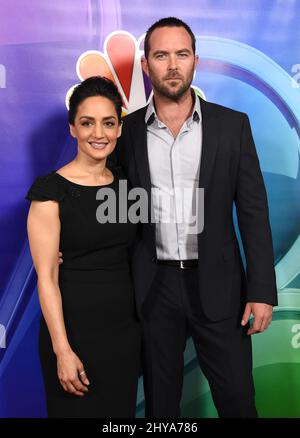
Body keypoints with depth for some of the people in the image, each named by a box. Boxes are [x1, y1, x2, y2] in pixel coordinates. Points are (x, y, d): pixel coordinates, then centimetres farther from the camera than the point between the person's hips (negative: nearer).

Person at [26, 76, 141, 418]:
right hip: (76, 326, -5)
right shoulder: (51, 191, -11)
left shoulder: (124, 183, 5)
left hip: (126, 325, 5)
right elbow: (46, 277, -13)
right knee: (78, 410, 11)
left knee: (121, 410, 18)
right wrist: (62, 350, -16)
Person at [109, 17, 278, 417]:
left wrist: (262, 291, -7)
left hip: (217, 283, -1)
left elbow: (253, 212, -3)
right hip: (152, 286, 1)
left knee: (236, 396, 9)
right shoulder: (127, 130, 0)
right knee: (160, 399, 17)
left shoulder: (233, 125, -3)